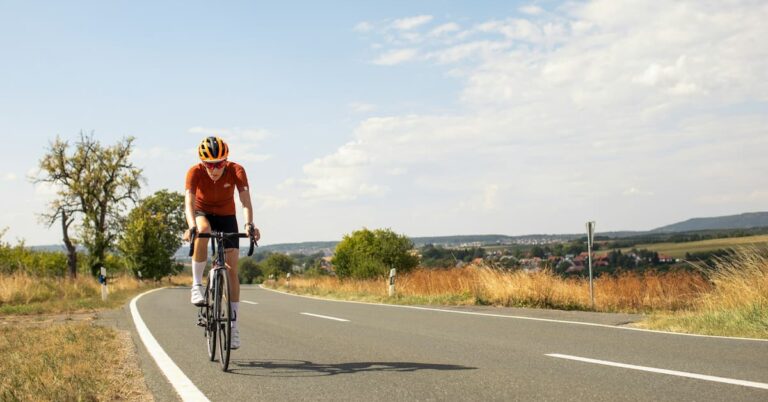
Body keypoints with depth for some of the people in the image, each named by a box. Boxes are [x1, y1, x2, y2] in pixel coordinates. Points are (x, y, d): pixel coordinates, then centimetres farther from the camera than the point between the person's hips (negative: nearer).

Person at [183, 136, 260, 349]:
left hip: (227, 216, 1)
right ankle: (197, 285, -25)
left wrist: (249, 224, -54)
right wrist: (191, 226, -57)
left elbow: (245, 201, -36)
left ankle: (233, 322, 0)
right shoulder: (195, 172, -28)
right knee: (203, 230, -39)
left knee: (232, 269, -8)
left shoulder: (236, 171, -27)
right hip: (203, 214, -1)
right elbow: (189, 201, -39)